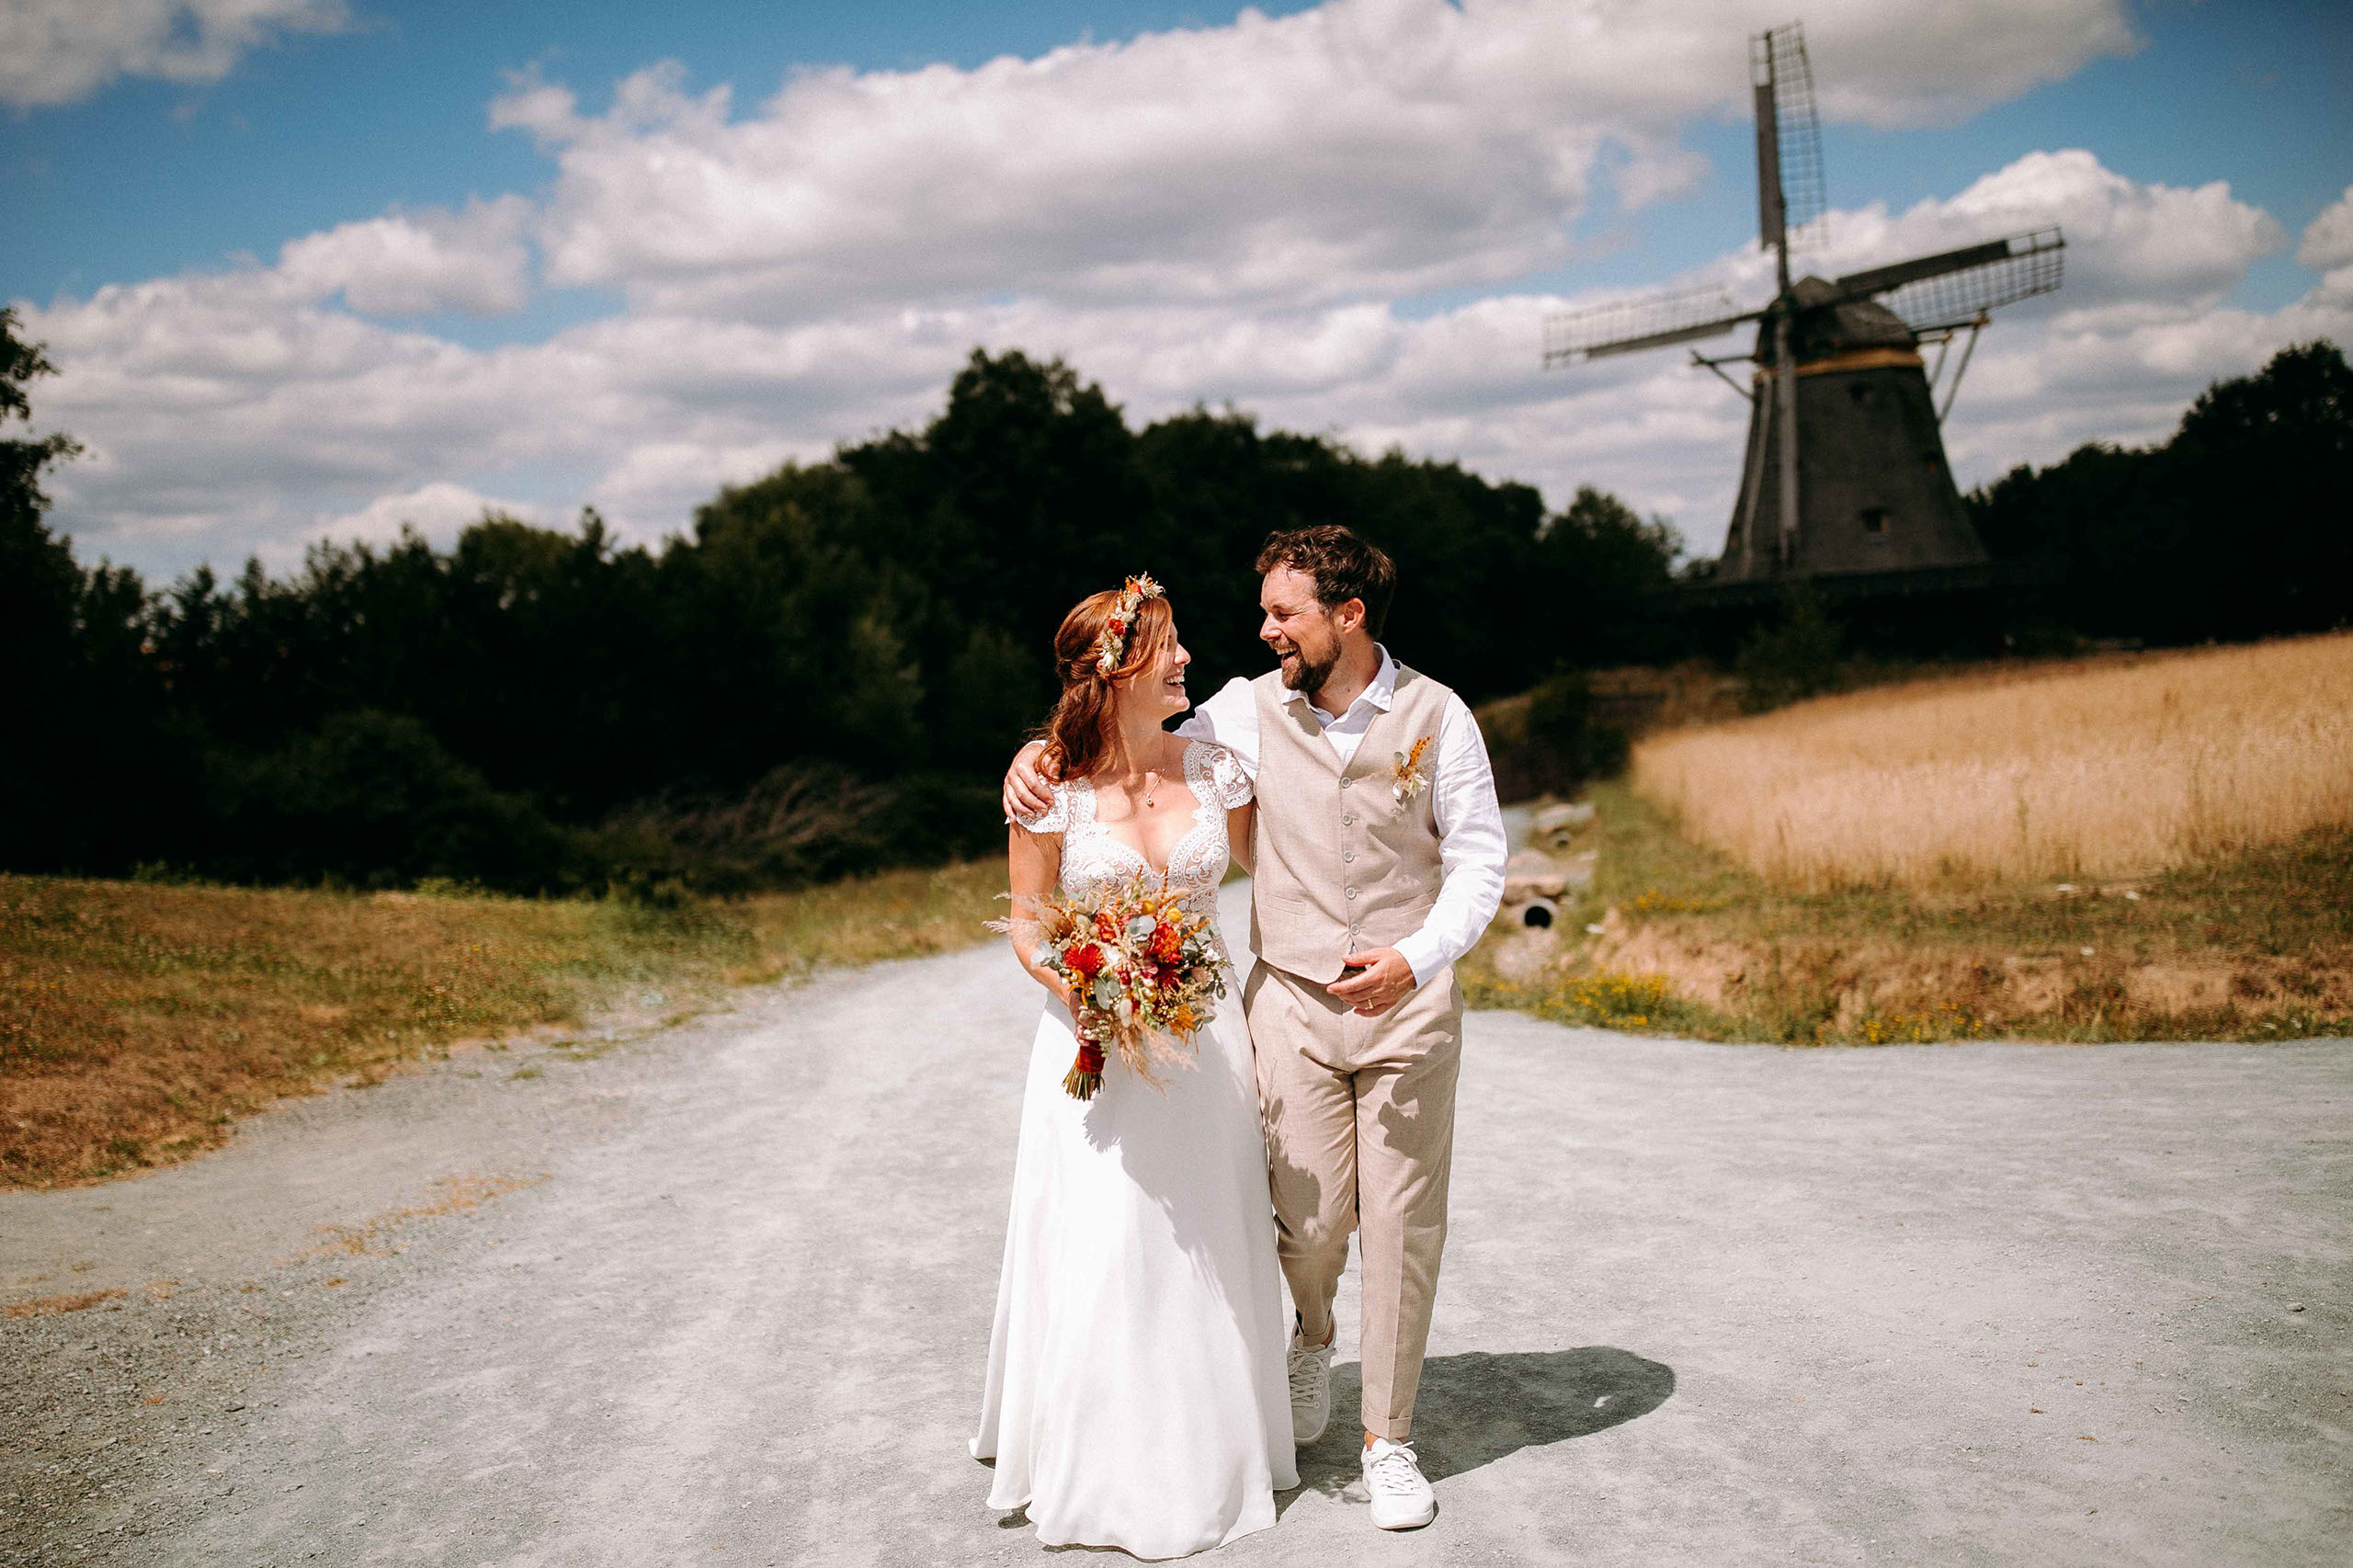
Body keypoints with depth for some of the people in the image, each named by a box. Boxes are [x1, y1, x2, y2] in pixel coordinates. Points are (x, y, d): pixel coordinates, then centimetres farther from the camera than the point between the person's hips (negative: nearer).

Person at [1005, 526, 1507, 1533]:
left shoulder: (1437, 717, -3)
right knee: (1309, 1221, -1)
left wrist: (1417, 957, -17)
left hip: (1409, 1001, 0)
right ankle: (1312, 1332, 37)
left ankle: (1388, 1442, 20)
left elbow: (1478, 861, -1)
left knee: (1403, 1222, 2)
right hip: (1292, 1002, 1)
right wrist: (1040, 753, -7)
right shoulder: (1250, 710, -1)